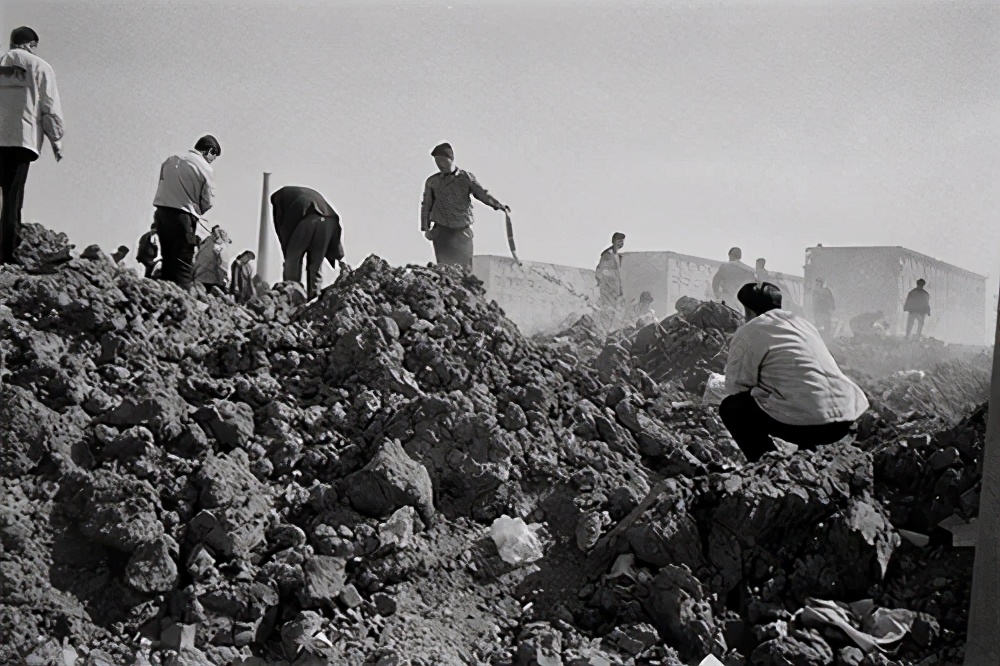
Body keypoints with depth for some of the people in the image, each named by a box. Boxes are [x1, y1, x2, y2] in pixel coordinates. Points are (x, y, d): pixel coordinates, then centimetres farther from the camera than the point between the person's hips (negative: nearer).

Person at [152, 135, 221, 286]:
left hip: (161, 212, 6)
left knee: (167, 260, 15)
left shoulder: (171, 160, 13)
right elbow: (207, 204, -3)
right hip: (183, 216, -6)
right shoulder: (206, 169, -5)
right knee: (183, 265, -3)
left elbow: (161, 184, 13)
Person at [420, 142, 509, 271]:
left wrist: (498, 205, -10)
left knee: (465, 268, 0)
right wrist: (425, 228, 1)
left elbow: (482, 194, 2)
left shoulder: (466, 178, 4)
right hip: (442, 231, -1)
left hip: (463, 231, 1)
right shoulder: (432, 182, 6)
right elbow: (426, 206, 9)